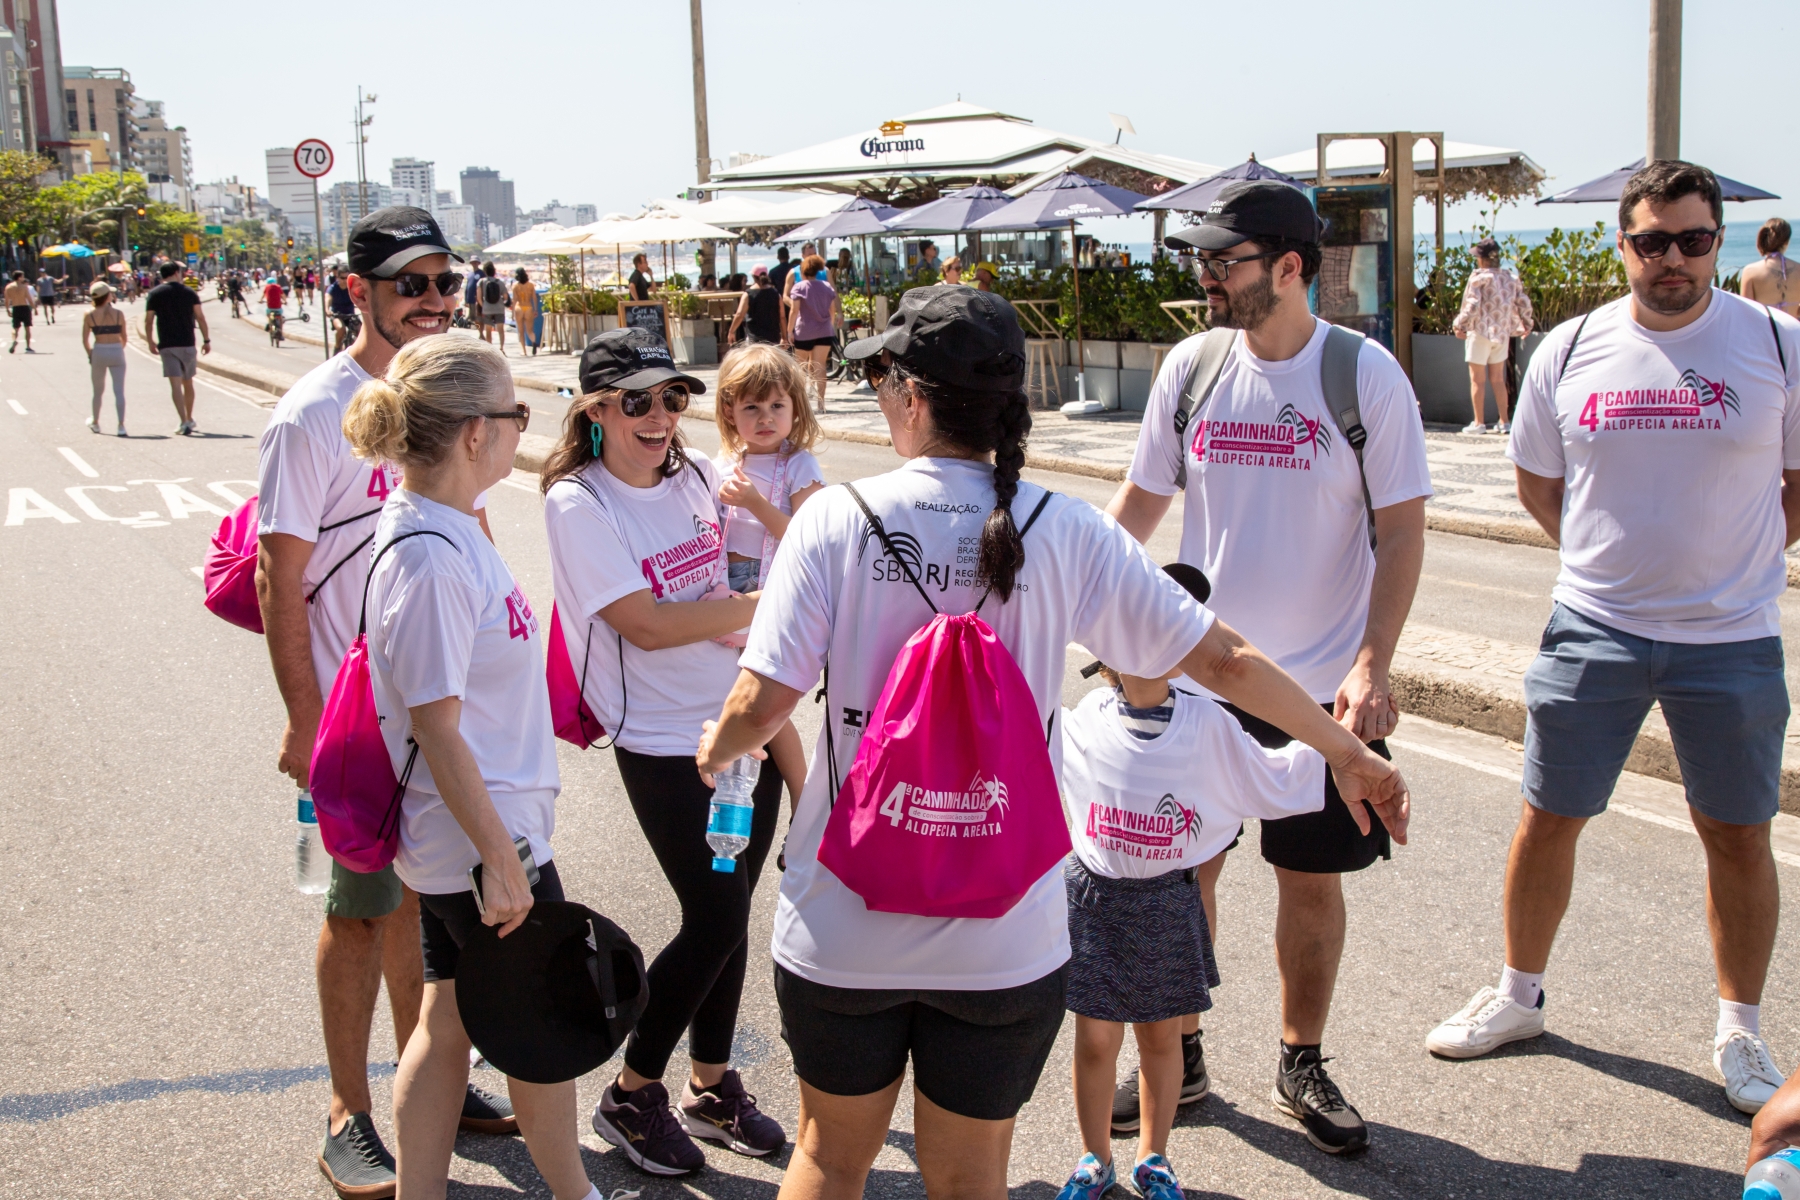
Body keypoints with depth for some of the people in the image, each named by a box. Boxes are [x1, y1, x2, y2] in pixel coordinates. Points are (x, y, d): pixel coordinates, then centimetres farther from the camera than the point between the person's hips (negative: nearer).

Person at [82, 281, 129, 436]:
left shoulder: (89, 315, -1)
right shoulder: (118, 313, -2)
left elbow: (85, 340, -1)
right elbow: (124, 337, 3)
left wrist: (90, 354, 14)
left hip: (99, 352, 1)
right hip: (117, 352, -1)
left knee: (98, 390, 17)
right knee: (119, 390, -1)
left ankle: (95, 422, 32)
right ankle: (121, 425, -10)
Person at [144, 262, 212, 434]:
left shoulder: (155, 294, 1)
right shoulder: (189, 292, 3)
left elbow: (148, 320, -1)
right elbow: (200, 317, -1)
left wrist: (150, 342, 10)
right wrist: (206, 340, 3)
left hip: (167, 346, -2)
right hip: (187, 343, 2)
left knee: (175, 384, -7)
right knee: (188, 383, 17)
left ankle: (184, 422, -19)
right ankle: (190, 419, 28)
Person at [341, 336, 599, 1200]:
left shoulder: (445, 527, 4)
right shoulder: (431, 562, -26)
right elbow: (436, 732, -24)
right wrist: (501, 860, -20)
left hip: (463, 836, 9)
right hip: (481, 837, -9)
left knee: (448, 1022, 17)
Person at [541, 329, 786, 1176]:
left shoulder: (698, 474, 5)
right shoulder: (578, 504, -13)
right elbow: (646, 626, -18)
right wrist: (759, 604, -14)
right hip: (664, 741, -6)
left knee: (729, 911, 13)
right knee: (715, 919, -4)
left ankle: (712, 1085, 32)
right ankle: (631, 1096, 17)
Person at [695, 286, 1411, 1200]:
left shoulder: (836, 518, -11)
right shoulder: (1065, 533, -7)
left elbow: (761, 703, -14)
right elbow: (1223, 660, -2)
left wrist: (716, 750, 10)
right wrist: (1349, 753, 12)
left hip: (843, 922, 0)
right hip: (1004, 938, 1)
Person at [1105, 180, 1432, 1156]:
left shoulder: (1367, 374, -9)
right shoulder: (1190, 365, -1)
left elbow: (1401, 530, -7)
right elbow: (1141, 499, 9)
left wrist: (1372, 664, -16)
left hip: (1322, 686, -2)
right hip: (1194, 676, 2)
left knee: (1311, 882, 9)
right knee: (1182, 873, 9)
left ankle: (1301, 1066, 29)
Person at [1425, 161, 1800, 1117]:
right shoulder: (1570, 350, 1)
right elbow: (1537, 477, 13)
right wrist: (1609, 553, 6)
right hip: (1595, 628, 1)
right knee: (1547, 819, 8)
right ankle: (1518, 995, 28)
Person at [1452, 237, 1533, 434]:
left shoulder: (1479, 278, -13)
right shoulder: (1510, 278, 4)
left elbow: (1472, 306, -20)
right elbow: (1523, 303, 6)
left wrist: (1459, 325, -10)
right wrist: (1526, 324, 21)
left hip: (1481, 332, -6)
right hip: (1502, 334, 6)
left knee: (1477, 380, 3)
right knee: (1498, 379, 14)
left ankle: (1479, 423, 4)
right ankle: (1504, 422, 13)